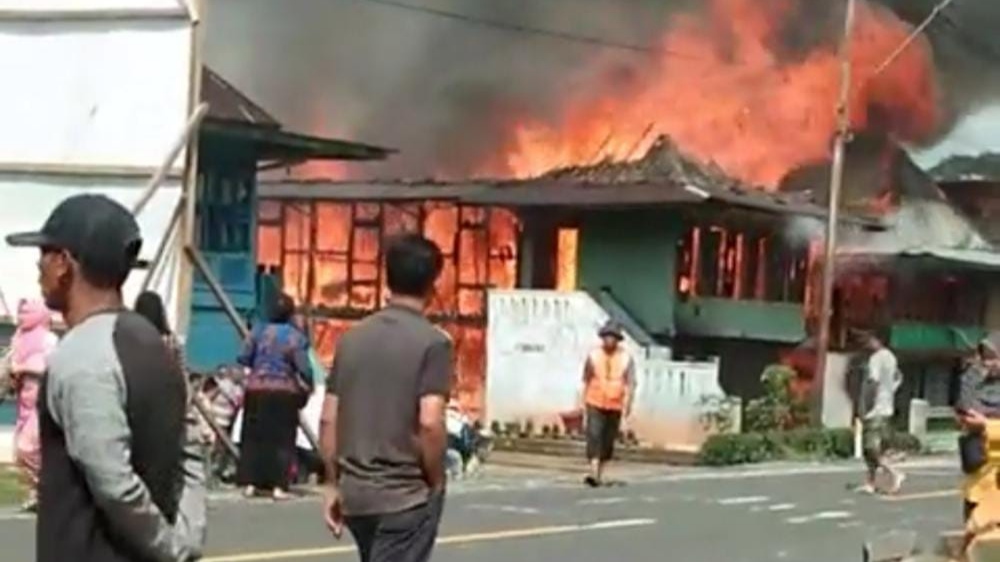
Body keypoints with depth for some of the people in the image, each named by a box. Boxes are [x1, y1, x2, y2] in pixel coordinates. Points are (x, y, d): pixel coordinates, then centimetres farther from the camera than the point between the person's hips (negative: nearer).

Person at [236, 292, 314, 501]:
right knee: (282, 440, 3)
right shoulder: (296, 336, -8)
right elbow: (303, 369, -12)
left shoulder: (259, 331, 0)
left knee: (253, 437, 10)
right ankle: (278, 486, -2)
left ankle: (250, 483, 9)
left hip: (257, 390, 3)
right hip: (284, 392, -2)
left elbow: (244, 359, 0)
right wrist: (307, 389, 4)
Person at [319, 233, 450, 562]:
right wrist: (436, 482, -6)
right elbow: (429, 423, -20)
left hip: (355, 492, 6)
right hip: (406, 495, -6)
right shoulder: (432, 342, -11)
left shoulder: (352, 338, 7)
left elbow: (328, 420, 7)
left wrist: (334, 484, 13)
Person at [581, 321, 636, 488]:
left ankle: (600, 475, 22)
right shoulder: (594, 355, 0)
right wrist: (584, 402, 10)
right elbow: (586, 380, 8)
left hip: (615, 406, 1)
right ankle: (593, 473, -24)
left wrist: (628, 403, -20)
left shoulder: (626, 358, -2)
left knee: (608, 441, 9)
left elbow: (630, 383, -7)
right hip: (595, 404, -1)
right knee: (594, 436, -15)